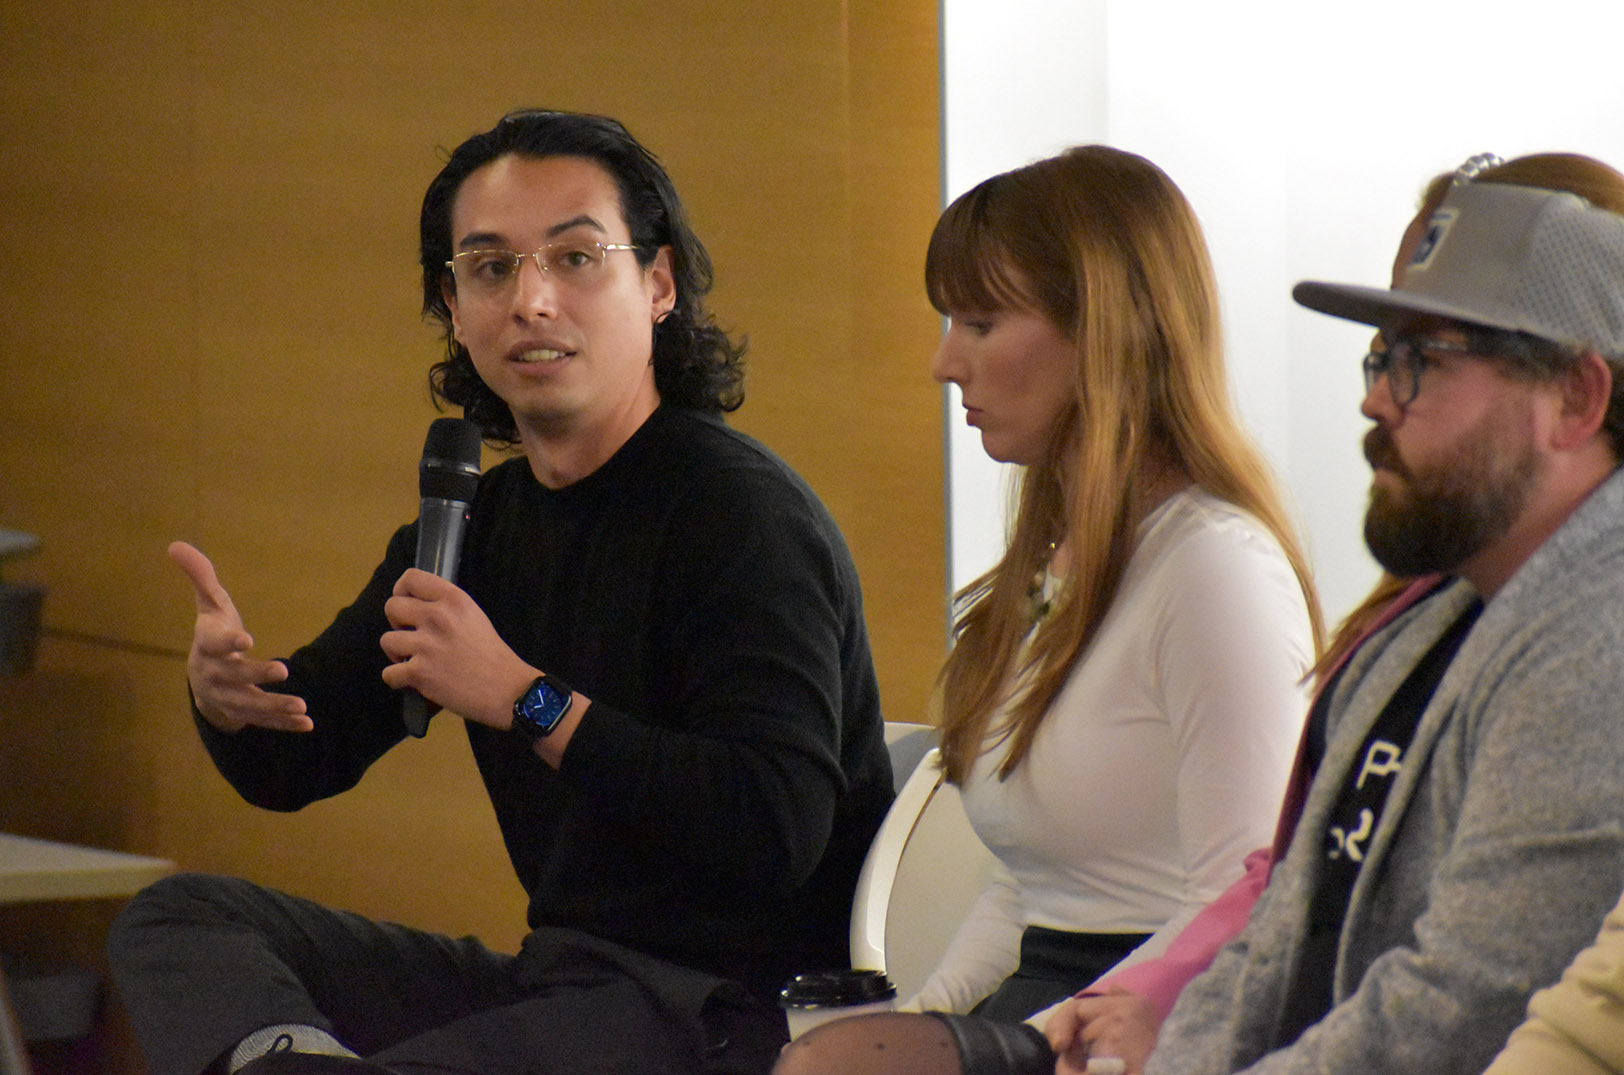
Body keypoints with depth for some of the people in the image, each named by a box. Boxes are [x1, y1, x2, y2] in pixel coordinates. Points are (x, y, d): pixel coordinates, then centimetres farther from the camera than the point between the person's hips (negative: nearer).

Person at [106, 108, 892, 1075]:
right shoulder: (484, 522, 14)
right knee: (179, 919, 1)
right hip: (561, 975, 10)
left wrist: (526, 700, -25)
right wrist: (225, 694, -7)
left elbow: (777, 831, -26)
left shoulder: (742, 514, -14)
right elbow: (291, 764, 18)